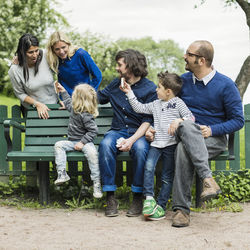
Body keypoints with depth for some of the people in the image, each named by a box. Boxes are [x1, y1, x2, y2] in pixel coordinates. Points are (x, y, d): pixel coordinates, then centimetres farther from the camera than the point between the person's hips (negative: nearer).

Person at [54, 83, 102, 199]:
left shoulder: (85, 115, -18)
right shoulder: (74, 108, 8)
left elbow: (93, 131, -21)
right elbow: (68, 102, 35)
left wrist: (82, 142, -26)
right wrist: (63, 91, 38)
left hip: (84, 142, -8)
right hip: (72, 142, 8)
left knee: (92, 152, -35)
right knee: (58, 145, -16)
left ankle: (97, 183, -30)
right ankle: (62, 174, -23)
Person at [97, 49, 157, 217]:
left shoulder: (150, 89, -3)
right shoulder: (116, 84, 13)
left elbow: (148, 121, -10)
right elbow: (98, 97, 29)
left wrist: (132, 140, -23)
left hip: (139, 133, -3)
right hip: (118, 130, 4)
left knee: (140, 148, -38)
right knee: (105, 145, -31)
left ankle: (138, 197, -21)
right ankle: (110, 197, -25)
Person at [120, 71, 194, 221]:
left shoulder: (178, 103, 3)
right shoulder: (156, 104, 19)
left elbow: (190, 117, -5)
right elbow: (139, 108, 25)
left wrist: (179, 120, -23)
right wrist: (130, 93, 22)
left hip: (171, 144, -4)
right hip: (156, 143, 4)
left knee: (167, 177, -2)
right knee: (149, 166, -21)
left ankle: (161, 206, 1)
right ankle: (149, 199, -18)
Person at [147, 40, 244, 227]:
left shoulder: (226, 85, -4)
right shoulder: (183, 80, 8)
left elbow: (238, 120, -3)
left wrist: (212, 130, -16)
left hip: (214, 138, -3)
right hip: (186, 134, 3)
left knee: (184, 149, -36)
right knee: (186, 127, -35)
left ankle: (182, 209, -33)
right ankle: (208, 179, -45)